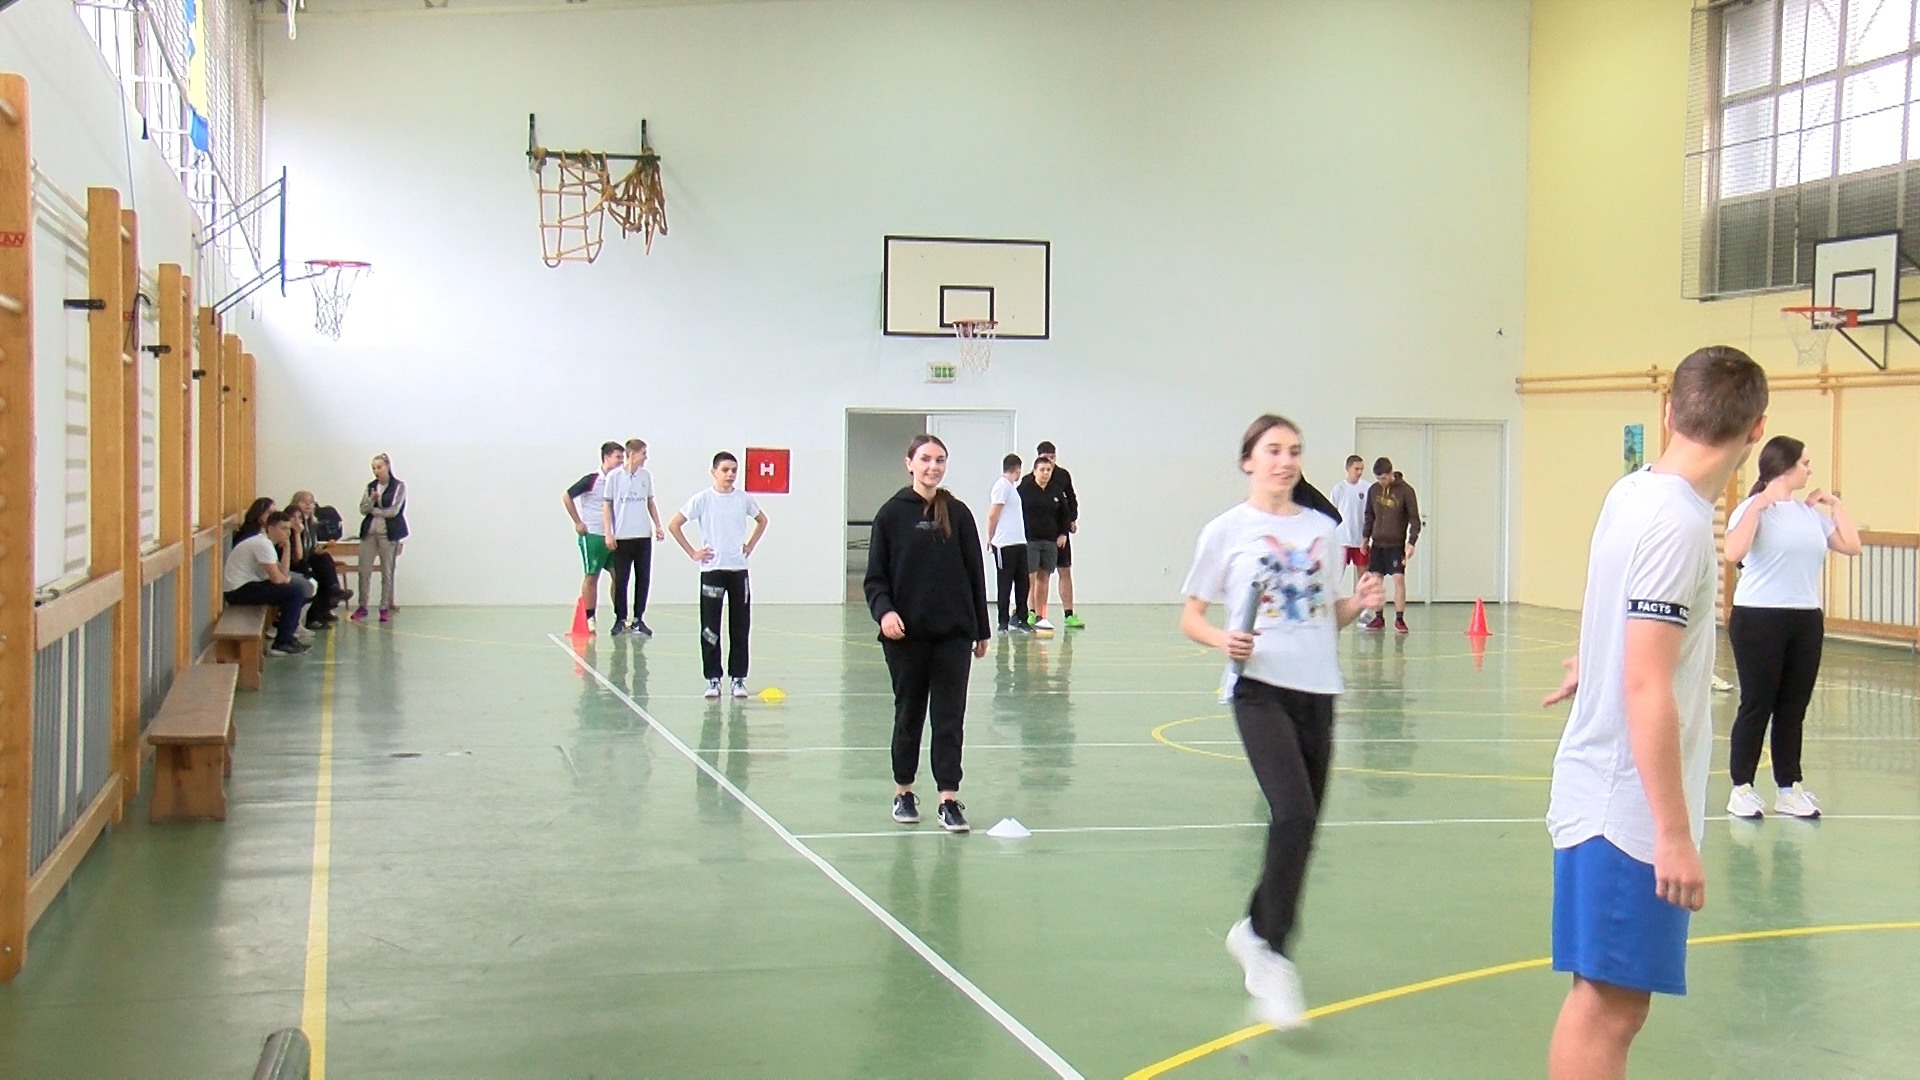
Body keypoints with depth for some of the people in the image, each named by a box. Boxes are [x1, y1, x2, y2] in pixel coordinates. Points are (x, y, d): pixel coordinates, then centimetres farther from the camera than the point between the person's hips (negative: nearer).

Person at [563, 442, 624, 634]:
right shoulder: (591, 480, -9)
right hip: (592, 534, -5)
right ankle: (590, 619, 7)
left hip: (614, 536, 5)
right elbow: (567, 497, -6)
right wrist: (578, 522, -7)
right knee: (591, 576, 1)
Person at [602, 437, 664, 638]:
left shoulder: (646, 476, 8)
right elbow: (607, 506, 0)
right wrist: (608, 533, -7)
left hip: (644, 536, 3)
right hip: (622, 537, -3)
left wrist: (657, 526, 10)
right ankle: (620, 619, 9)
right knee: (621, 579, 0)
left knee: (643, 578, 4)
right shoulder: (614, 476, -2)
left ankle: (638, 619, 12)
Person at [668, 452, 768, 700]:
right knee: (710, 628, -1)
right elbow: (674, 524, -2)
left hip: (738, 569, 3)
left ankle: (738, 677, 10)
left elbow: (762, 520, 24)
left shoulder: (744, 499, 5)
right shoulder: (703, 499, -4)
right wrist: (692, 553, -4)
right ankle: (713, 678, 7)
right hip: (712, 569, -2)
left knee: (740, 626, 3)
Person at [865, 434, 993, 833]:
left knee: (950, 716, -1)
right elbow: (876, 576, 0)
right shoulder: (892, 514, 0)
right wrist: (884, 611, -18)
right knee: (909, 713, 10)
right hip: (906, 634, -1)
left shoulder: (958, 514, 4)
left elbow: (975, 573, 8)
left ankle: (948, 799, 2)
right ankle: (903, 792, 24)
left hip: (954, 634, 1)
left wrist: (981, 630, 8)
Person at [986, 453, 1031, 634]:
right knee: (1005, 584, -2)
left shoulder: (1012, 487, 18)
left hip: (1019, 543, 8)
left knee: (1022, 582, 10)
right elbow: (992, 515, -12)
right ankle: (1003, 624, 3)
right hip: (1005, 544, -8)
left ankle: (1020, 620, 17)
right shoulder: (1002, 485, -10)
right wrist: (990, 538, -3)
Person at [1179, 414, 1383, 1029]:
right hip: (1260, 688, -5)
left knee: (1301, 826, 8)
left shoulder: (1324, 530, 13)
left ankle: (1256, 933, 31)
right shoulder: (1227, 531, 2)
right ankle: (1271, 954, -12)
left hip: (1316, 690, 5)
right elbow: (1191, 617, 4)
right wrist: (1223, 641, -17)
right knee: (1294, 813, -22)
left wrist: (1358, 604, -1)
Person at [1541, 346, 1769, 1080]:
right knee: (1607, 1009, -4)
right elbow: (1647, 686, -22)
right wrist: (1674, 831, -21)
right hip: (1629, 808, -9)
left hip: (1608, 796, 9)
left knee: (1610, 1000, 16)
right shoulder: (1678, 522, -19)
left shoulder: (1634, 492, 7)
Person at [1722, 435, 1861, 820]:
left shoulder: (1812, 512, 11)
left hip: (1806, 621, 6)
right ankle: (1741, 789, 10)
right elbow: (1733, 552, -25)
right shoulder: (1753, 508, -9)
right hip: (1759, 618, -6)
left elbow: (1852, 546, 14)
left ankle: (1788, 789, 18)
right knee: (1757, 706, 1)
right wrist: (1757, 506, -22)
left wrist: (1835, 504, 13)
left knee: (1793, 708, 9)